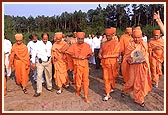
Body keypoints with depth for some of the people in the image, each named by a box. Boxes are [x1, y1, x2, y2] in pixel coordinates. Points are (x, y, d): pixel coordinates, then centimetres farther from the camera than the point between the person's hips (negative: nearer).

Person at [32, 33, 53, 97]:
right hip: (40, 62, -3)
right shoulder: (38, 44, -12)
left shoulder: (50, 44, -2)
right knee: (39, 76, -5)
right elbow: (34, 53, -7)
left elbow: (52, 52, 10)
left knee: (49, 75, 14)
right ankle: (38, 91, 2)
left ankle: (49, 87, 34)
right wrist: (33, 63, -6)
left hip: (48, 61, 3)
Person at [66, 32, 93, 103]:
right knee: (78, 79, 13)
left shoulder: (87, 45, -3)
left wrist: (85, 57, -15)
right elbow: (70, 54, -1)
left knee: (85, 80, -1)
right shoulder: (74, 46, -4)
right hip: (77, 65, 1)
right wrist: (76, 57, -16)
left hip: (85, 64, 0)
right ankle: (78, 91, 40)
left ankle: (86, 96, 6)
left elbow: (90, 54, 4)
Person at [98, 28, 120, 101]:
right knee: (106, 78, 2)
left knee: (112, 77, 14)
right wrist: (100, 55, -9)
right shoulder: (104, 43, 7)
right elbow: (100, 52, 15)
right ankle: (108, 94, 9)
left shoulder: (116, 43, -7)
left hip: (112, 63, -3)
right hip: (105, 63, 4)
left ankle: (112, 88, 43)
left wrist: (107, 56, -21)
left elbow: (117, 54, -13)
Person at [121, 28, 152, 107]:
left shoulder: (144, 44, 2)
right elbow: (126, 56, -1)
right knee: (131, 81, 4)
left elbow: (146, 54, 11)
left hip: (142, 66, 2)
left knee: (141, 82, 4)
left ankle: (139, 99, 20)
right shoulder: (130, 44, -6)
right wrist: (129, 60, -20)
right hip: (133, 66, -2)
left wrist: (144, 59, -8)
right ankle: (125, 90, 36)